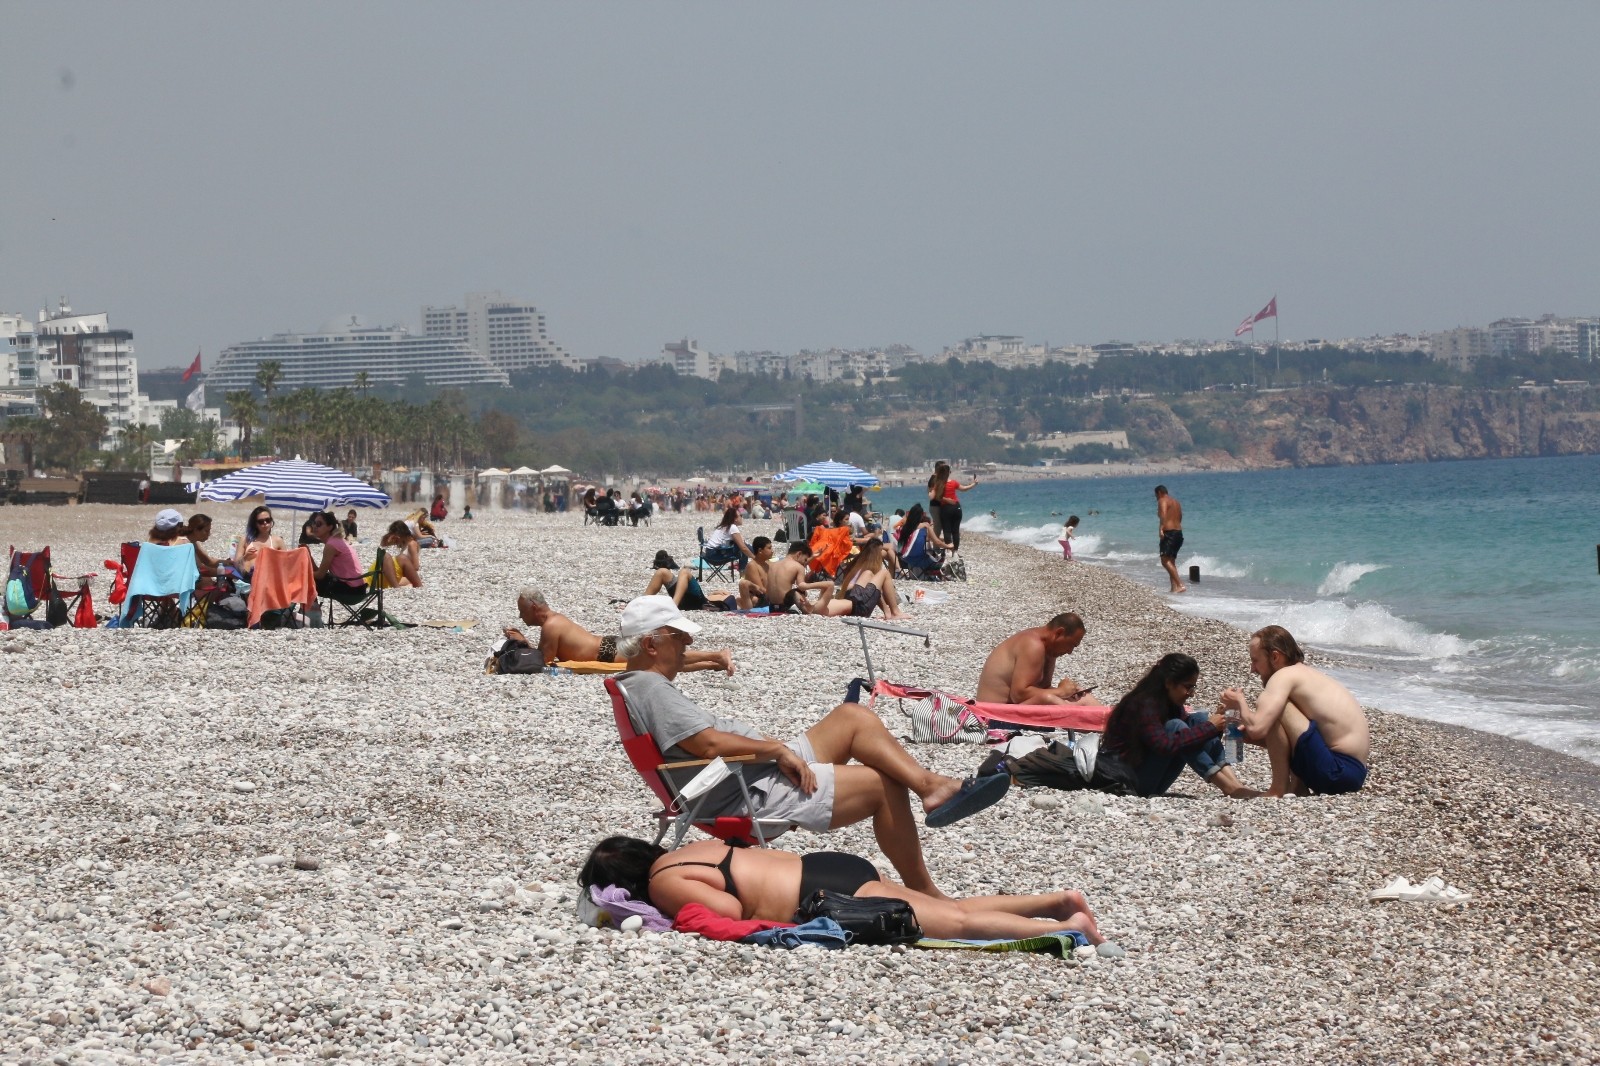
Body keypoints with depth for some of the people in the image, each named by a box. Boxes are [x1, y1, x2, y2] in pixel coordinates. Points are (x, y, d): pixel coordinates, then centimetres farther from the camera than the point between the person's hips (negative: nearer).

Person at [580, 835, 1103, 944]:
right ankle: (1058, 901, 8)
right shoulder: (693, 849, 19)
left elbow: (729, 909, -21)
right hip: (829, 866, 9)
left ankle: (1065, 927, -14)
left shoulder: (664, 884, -8)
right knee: (952, 908, 12)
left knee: (956, 922, -12)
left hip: (829, 893, -9)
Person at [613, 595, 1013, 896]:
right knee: (884, 784, -9)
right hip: (750, 796, -12)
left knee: (854, 717, 8)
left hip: (758, 772, 12)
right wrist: (776, 748, -16)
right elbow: (710, 744, -27)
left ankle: (932, 785, -5)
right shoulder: (650, 688, -18)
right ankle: (922, 892, 2)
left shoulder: (643, 684, 15)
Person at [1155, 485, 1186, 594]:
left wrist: (1161, 528, -34)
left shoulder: (1163, 501, -6)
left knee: (1165, 561, -12)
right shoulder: (1176, 501, 21)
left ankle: (1180, 585, -22)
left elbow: (1163, 514, -25)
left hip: (1169, 532, -9)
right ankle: (1174, 587, 11)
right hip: (1179, 533, 9)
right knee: (1171, 561, 16)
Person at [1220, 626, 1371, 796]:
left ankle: (1279, 789, -6)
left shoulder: (1284, 675, -9)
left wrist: (1240, 704, 0)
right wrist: (1248, 734, 13)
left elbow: (1257, 728, -21)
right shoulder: (1307, 675, 21)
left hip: (1339, 771, -10)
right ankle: (1298, 790, 13)